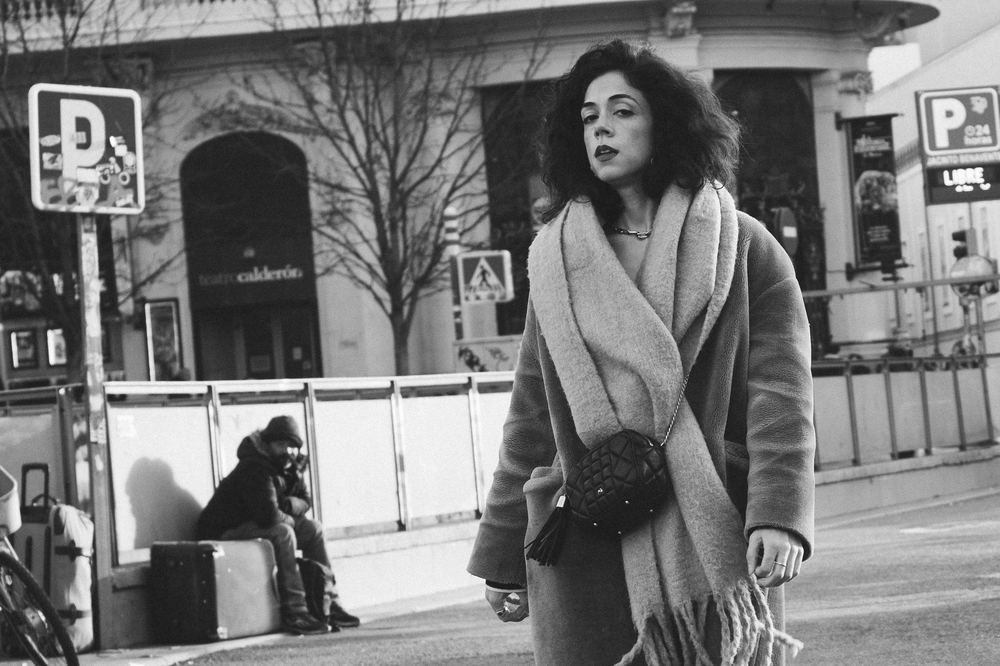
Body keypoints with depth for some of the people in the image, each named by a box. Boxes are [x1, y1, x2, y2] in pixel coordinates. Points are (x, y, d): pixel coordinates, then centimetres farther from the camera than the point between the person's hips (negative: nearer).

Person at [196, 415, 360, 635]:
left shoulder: (291, 466, 5)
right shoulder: (255, 468, -25)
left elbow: (305, 502, 11)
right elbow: (269, 515, -34)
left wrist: (287, 503, -12)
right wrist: (289, 518, -12)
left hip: (257, 525, 10)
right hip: (224, 532, -10)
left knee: (313, 530, 3)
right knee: (282, 533, -31)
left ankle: (330, 606, 5)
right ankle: (294, 613, -31)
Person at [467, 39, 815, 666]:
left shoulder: (745, 249, 3)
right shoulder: (557, 258, 12)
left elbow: (780, 397, -6)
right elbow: (531, 417, 15)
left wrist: (778, 517, -21)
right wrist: (503, 555, 12)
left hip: (716, 539, -2)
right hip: (583, 554, 2)